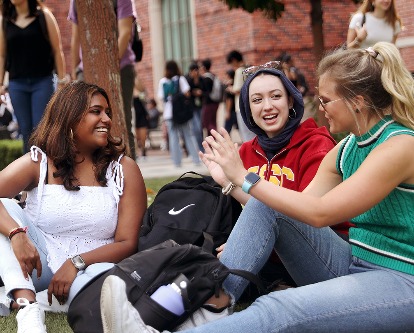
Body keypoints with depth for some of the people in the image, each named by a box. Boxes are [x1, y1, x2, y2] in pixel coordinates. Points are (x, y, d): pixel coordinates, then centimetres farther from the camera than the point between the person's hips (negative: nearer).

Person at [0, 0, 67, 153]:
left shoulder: (44, 16, 1)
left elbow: (57, 50, 1)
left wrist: (62, 80, -3)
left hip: (42, 81, -3)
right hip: (17, 84, 3)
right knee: (26, 131, 5)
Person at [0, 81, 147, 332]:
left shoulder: (124, 169, -1)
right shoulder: (38, 162, 0)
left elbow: (128, 243, -7)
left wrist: (76, 263, -21)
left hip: (89, 268, -2)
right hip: (38, 265, 2)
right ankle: (27, 306, -36)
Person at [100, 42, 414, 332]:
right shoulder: (344, 150, 10)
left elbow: (320, 213, -22)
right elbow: (299, 208, 7)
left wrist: (243, 177, -17)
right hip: (351, 265, 8)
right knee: (265, 206, -7)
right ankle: (216, 296, -19)